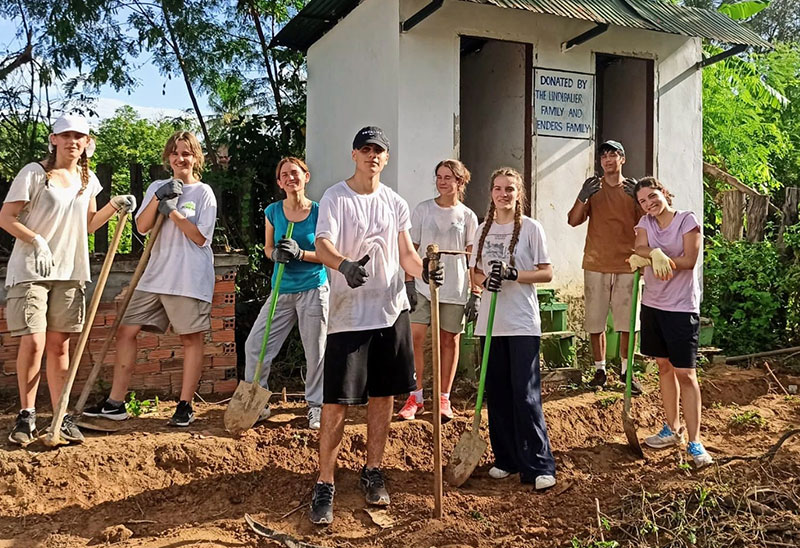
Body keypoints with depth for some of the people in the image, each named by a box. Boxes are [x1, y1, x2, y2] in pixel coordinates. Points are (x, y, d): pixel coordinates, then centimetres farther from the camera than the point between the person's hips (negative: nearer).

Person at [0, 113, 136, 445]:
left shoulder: (88, 181, 11)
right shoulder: (34, 173, -5)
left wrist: (114, 206, 4)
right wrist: (36, 240, -22)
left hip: (69, 273, 4)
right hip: (30, 271, -4)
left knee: (59, 345, 8)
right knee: (33, 342, -10)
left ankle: (61, 417, 13)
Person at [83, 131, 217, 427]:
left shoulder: (203, 192, 1)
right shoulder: (157, 187, 14)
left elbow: (200, 237, -7)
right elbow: (142, 227, 3)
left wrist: (172, 211, -12)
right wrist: (159, 198, -10)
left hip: (190, 278, -5)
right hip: (155, 276, 5)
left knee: (191, 339, 0)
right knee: (126, 331, 3)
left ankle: (185, 406, 10)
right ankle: (115, 403, 10)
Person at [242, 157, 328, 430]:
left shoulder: (319, 213, -5)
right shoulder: (273, 212, 3)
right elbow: (268, 247, 14)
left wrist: (300, 253, -18)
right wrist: (276, 253, -10)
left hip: (313, 289, -3)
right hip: (282, 291, 3)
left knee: (315, 352, 3)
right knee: (255, 345, 1)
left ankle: (316, 406, 21)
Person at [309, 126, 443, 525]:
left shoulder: (396, 203, 10)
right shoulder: (336, 197, -4)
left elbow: (405, 255, 9)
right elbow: (322, 246, -19)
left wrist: (423, 271, -14)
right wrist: (345, 265, -41)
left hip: (392, 311, 5)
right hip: (349, 314, -4)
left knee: (383, 395, 11)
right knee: (336, 400, -4)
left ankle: (373, 472, 26)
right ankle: (324, 485, 7)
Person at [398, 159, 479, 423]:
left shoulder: (468, 216, 3)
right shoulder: (422, 210, 2)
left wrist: (476, 293, -1)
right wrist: (409, 283, -6)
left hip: (455, 290, 1)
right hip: (423, 285, 0)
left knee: (450, 341, 7)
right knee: (415, 337, -7)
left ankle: (444, 399, 18)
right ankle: (416, 397, 5)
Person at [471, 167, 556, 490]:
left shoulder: (530, 228, -2)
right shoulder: (483, 229, 11)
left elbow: (546, 273, -3)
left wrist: (513, 274, -18)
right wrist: (485, 279, -7)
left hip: (522, 323, -4)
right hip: (491, 322, 5)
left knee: (525, 394, -7)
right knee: (497, 393, 9)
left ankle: (539, 466, 1)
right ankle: (506, 459, 22)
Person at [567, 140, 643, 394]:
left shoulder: (633, 189, 8)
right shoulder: (593, 187, 7)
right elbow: (573, 221, -2)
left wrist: (637, 198, -18)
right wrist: (582, 197, -21)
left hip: (626, 265, 0)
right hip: (596, 265, 0)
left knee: (628, 321, 1)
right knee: (595, 320, 2)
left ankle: (626, 370, 13)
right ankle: (600, 369, 14)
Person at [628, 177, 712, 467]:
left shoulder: (687, 220, -9)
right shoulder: (645, 223, 5)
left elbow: (689, 261, -18)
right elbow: (639, 250, -13)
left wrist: (648, 258, -22)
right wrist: (656, 255, -34)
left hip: (682, 307, -5)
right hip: (652, 304, 6)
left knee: (685, 373, -6)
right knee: (664, 366, 14)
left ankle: (694, 441, 0)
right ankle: (672, 428, 27)